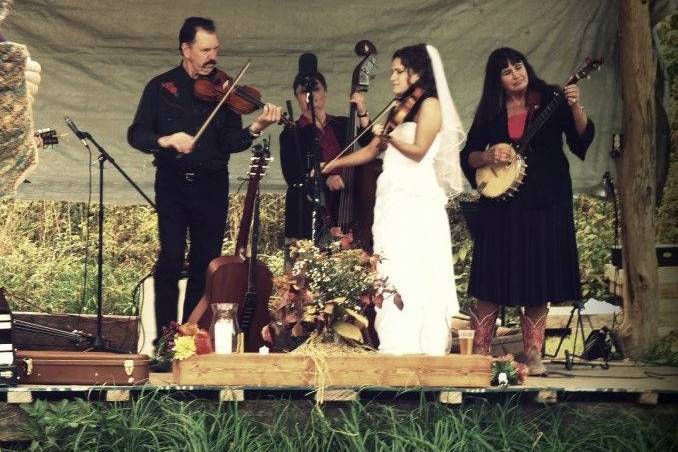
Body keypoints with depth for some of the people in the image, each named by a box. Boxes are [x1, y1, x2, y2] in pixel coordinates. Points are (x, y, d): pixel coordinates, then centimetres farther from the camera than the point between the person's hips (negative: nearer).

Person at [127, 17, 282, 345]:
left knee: (206, 263, 4)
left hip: (211, 186, 2)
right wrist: (166, 140, -20)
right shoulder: (161, 87, 4)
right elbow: (136, 134, -1)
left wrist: (255, 128, -20)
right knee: (170, 259, -9)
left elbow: (231, 142, -1)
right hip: (172, 183, -2)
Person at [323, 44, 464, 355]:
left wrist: (388, 135, -10)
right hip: (392, 201, 7)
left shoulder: (430, 105, 0)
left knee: (414, 276, -13)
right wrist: (334, 164, 18)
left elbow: (418, 150, -9)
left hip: (417, 203, -7)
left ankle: (423, 348, -14)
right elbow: (372, 150, 24)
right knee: (392, 277, 1)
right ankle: (396, 347, 0)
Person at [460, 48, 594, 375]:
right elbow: (467, 156, 9)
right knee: (493, 281, -1)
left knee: (538, 281, 2)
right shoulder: (490, 111, 8)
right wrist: (488, 156, -11)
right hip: (502, 204, 1)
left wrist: (576, 108, -23)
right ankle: (479, 353, 7)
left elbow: (582, 139, -6)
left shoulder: (551, 99, 3)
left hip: (545, 204, -1)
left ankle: (534, 355, 12)